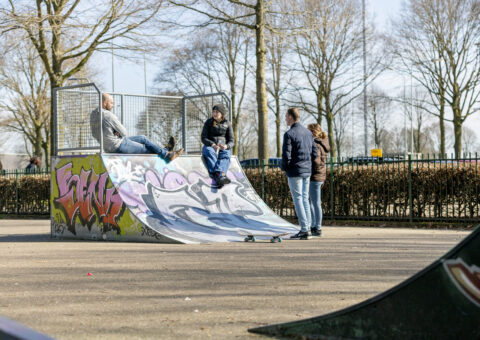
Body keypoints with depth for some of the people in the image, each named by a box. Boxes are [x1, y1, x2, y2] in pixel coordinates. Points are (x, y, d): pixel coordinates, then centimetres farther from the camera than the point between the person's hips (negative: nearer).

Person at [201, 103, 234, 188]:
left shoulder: (227, 124, 8)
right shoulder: (208, 122, 5)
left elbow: (231, 141, 4)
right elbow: (204, 138, -2)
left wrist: (226, 146, -21)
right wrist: (212, 145, -23)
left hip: (223, 148, 1)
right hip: (210, 146, 0)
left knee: (225, 155, -35)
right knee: (209, 152, -37)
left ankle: (218, 176, -60)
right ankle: (221, 175, -55)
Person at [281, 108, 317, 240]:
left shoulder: (289, 134, -13)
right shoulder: (308, 132, 10)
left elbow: (286, 155, -17)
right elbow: (314, 152, 12)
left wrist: (284, 168, 0)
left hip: (295, 171, -7)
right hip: (307, 170, 7)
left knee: (298, 199, -3)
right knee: (305, 198, 12)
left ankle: (304, 229, -6)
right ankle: (307, 228, 12)